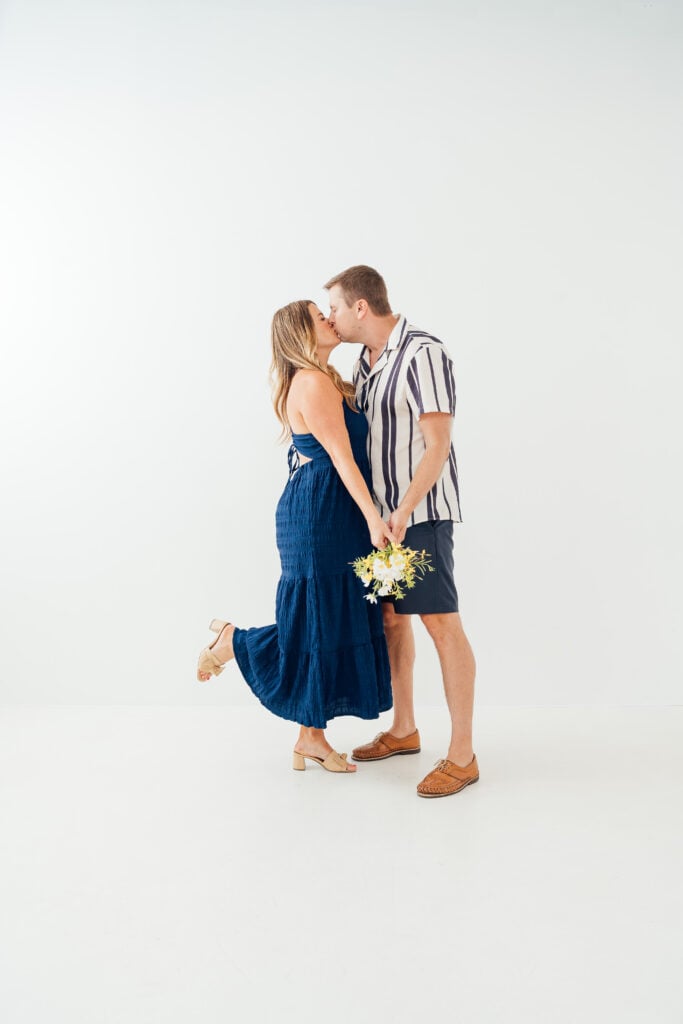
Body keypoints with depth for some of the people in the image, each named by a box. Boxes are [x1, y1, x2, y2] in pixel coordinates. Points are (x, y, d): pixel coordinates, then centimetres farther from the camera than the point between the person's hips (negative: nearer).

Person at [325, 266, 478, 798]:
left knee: (441, 624, -7)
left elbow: (437, 444, -18)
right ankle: (404, 730, 29)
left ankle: (462, 756, 0)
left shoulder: (423, 354, -14)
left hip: (421, 511, -9)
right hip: (381, 509, 9)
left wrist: (404, 511, -23)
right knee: (389, 617, 14)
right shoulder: (367, 360, 12)